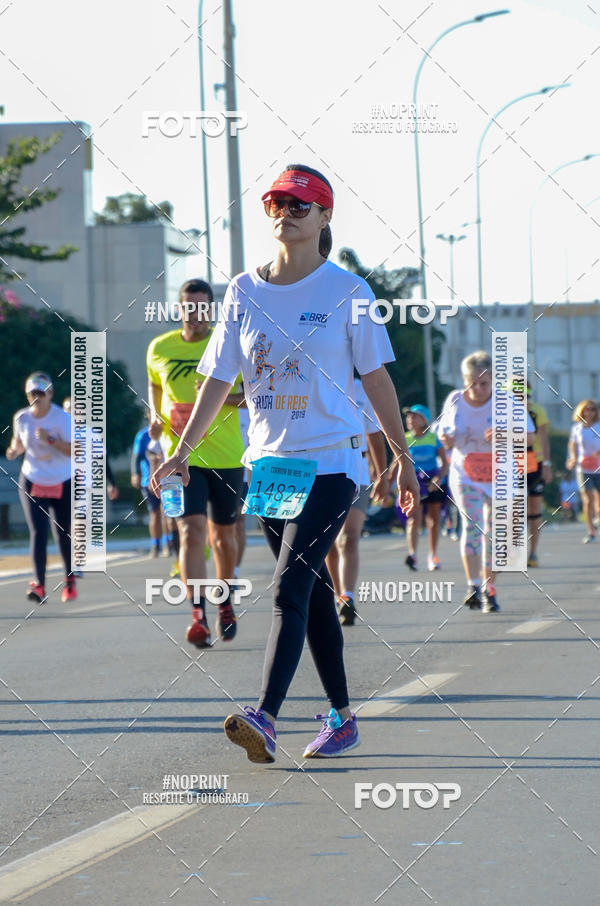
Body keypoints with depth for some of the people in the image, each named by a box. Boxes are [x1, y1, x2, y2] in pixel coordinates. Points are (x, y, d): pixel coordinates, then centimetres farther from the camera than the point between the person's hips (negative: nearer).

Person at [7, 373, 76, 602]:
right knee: (37, 532, -12)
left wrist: (50, 439, -32)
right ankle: (39, 585, -17)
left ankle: (70, 581, 28)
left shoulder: (62, 418, -14)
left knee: (63, 535, 5)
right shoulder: (21, 418, -3)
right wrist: (14, 450, -8)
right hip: (32, 483, 2)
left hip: (62, 485, -2)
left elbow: (73, 450, -19)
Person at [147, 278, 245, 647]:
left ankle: (224, 599, 39)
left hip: (226, 457, 0)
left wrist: (222, 397, -19)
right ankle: (198, 616, -24)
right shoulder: (160, 349, 3)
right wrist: (155, 415, 4)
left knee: (223, 534, 14)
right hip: (182, 455, 0)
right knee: (192, 531, -17)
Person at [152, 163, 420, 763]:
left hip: (330, 462, -5)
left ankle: (265, 718, -27)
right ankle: (342, 718, 21)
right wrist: (181, 451, -1)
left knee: (290, 588, -17)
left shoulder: (346, 291, -4)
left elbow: (376, 378, 1)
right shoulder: (244, 292, 6)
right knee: (312, 594, 11)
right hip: (268, 460, 5)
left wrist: (402, 456, 4)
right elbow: (218, 378, 7)